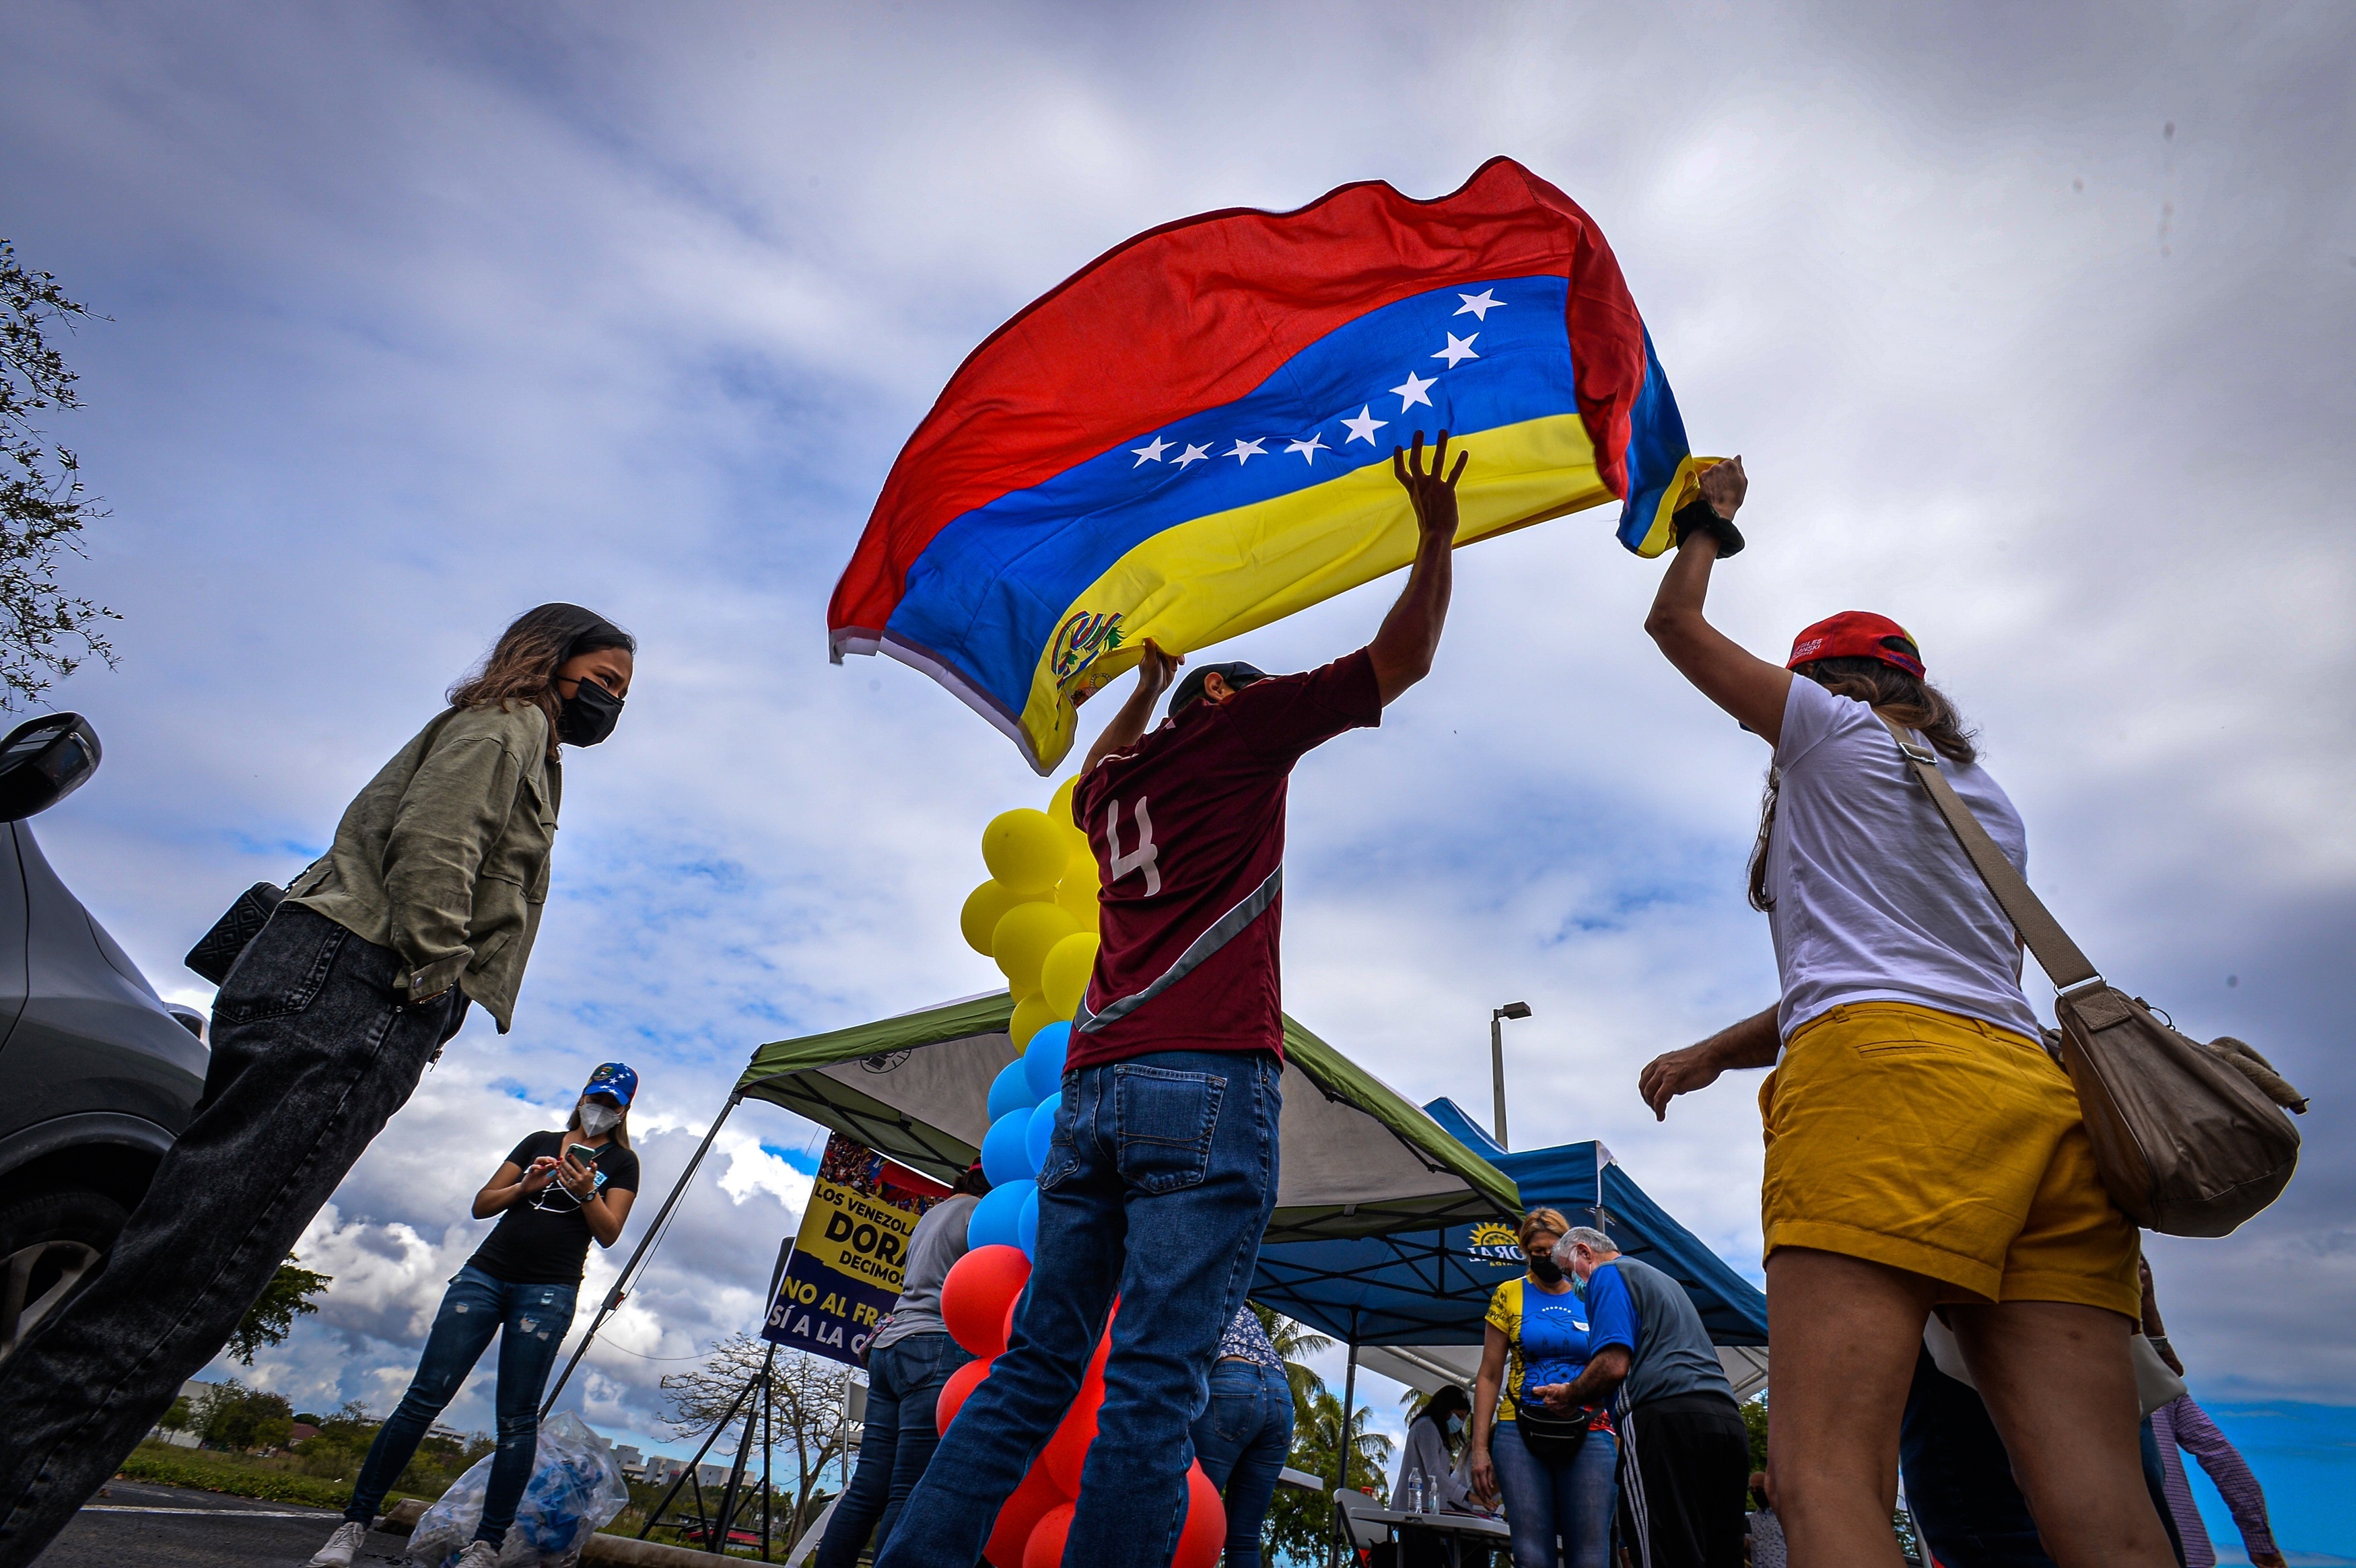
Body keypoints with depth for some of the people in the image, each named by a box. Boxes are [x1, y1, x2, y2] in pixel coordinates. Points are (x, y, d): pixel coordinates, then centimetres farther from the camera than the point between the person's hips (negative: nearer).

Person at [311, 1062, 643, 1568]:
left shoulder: (621, 1162, 8)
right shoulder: (539, 1142, 17)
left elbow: (609, 1233, -2)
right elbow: (481, 1204, 13)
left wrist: (585, 1193, -19)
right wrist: (525, 1187, -5)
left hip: (548, 1291, -3)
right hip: (485, 1274, 3)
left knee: (516, 1417, -4)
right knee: (424, 1398, -4)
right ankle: (355, 1523, 5)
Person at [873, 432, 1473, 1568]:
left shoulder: (1112, 780, 23)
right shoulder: (1237, 728, 7)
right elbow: (1402, 657, 10)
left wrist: (1145, 689, 56)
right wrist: (1437, 536, 20)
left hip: (1091, 1092, 7)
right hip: (1208, 1084, -6)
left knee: (1037, 1368, 11)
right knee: (1156, 1384, -8)